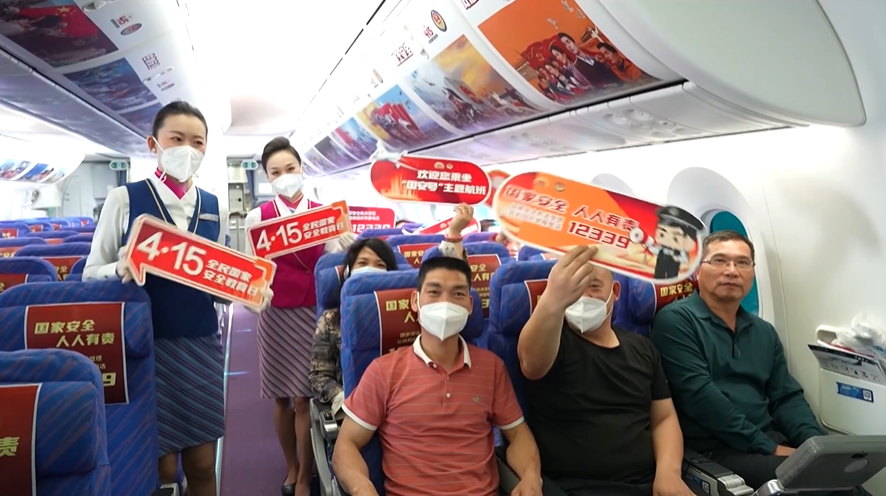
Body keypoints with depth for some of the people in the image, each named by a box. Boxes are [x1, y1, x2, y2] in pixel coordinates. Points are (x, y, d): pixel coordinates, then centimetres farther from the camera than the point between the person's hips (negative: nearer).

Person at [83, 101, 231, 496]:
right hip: (146, 344, -3)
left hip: (201, 344, 3)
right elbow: (91, 273, -2)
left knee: (202, 464, 10)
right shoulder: (123, 199, -3)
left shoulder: (215, 208, 6)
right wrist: (121, 269, -23)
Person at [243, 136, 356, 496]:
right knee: (281, 396, 10)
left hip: (313, 312, -1)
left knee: (303, 397, 0)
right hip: (276, 313, 1)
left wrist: (350, 249, -21)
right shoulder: (258, 217, -1)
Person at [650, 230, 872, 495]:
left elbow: (787, 398, 13)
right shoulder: (676, 321, -8)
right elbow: (699, 396, -16)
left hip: (772, 439, 7)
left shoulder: (764, 332, 16)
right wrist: (768, 448, -16)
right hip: (712, 449, -7)